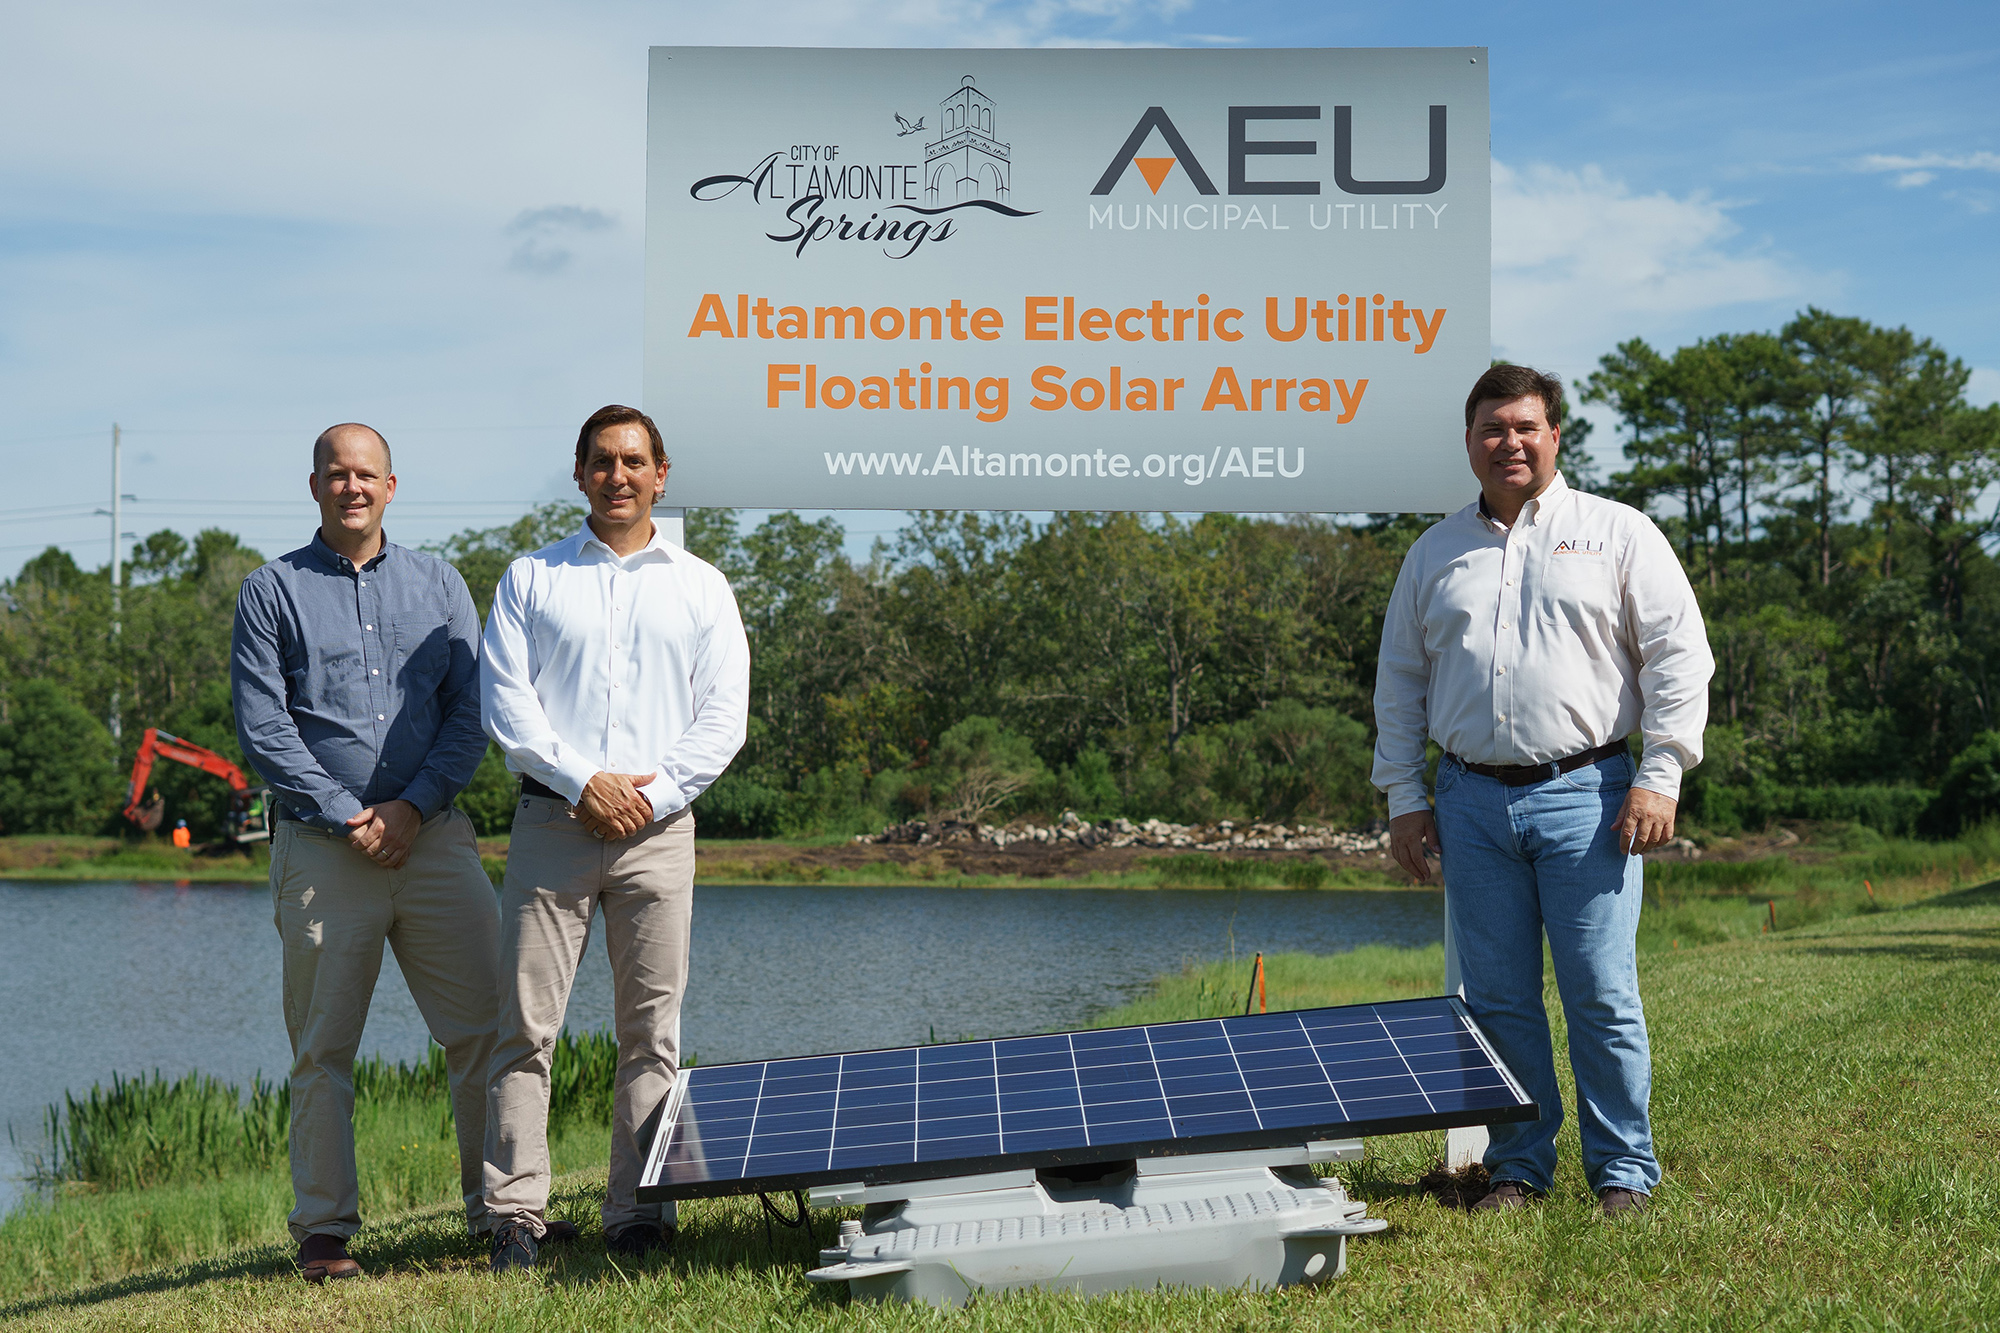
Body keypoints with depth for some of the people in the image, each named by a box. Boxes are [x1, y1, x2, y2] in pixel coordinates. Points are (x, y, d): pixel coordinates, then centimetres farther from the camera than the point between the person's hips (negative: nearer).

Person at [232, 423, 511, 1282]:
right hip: (321, 847, -2)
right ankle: (324, 1233, 7)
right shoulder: (273, 593, 5)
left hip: (432, 834, 2)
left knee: (486, 1026, -1)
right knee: (323, 1050, 1)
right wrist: (348, 818, -10)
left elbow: (470, 712, 7)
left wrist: (413, 805, -8)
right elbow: (263, 729, -3)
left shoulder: (438, 585, 13)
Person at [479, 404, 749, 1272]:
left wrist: (652, 793, -7)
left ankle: (637, 1213, 4)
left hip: (658, 827, 1)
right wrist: (582, 782, -10)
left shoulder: (700, 587, 13)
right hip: (551, 818, -1)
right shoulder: (531, 579, 11)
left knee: (650, 1030, 0)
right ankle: (516, 1215, -2)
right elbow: (504, 698, 2)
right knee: (526, 1022, -5)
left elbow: (724, 715, 6)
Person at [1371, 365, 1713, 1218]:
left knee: (1601, 995, -4)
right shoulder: (1434, 555, 15)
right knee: (1497, 1000, 6)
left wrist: (1660, 777, -7)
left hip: (1584, 795, -3)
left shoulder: (1618, 533, 5)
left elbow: (1679, 656, 1)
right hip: (1472, 802, 3)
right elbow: (1399, 684, 19)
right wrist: (1403, 797, 11)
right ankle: (1519, 1164, 17)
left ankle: (1623, 1170, 7)